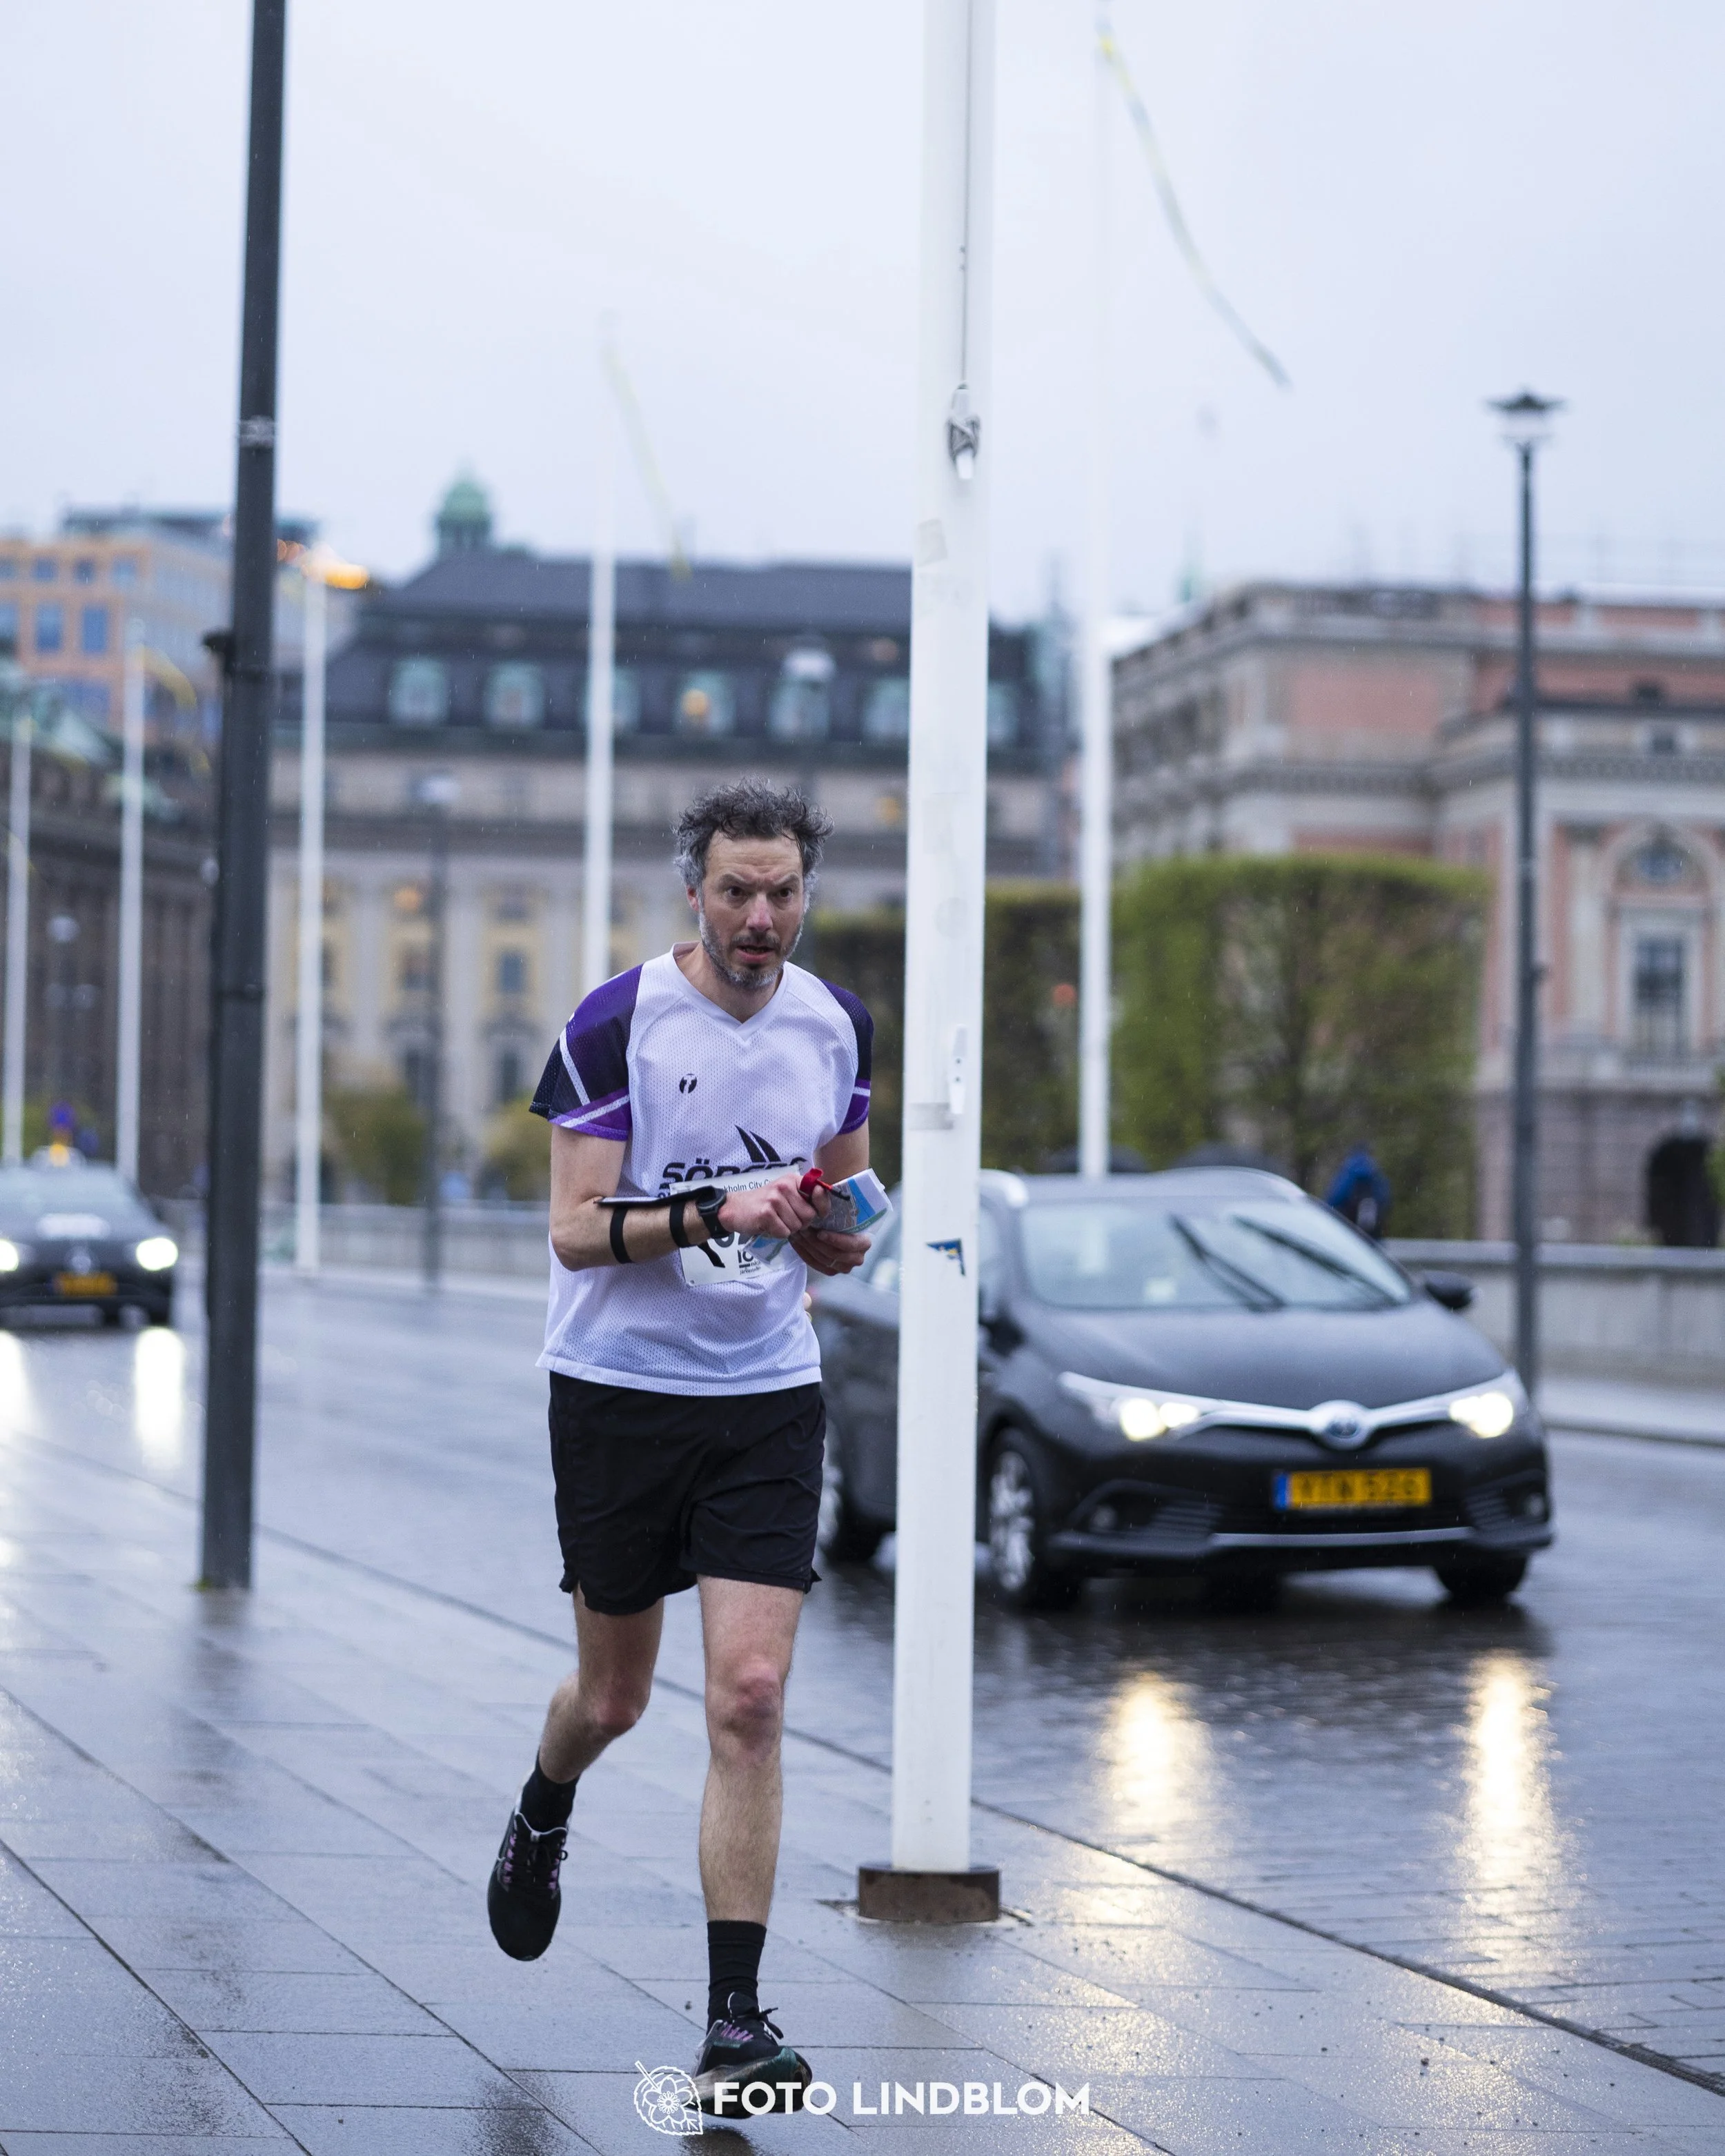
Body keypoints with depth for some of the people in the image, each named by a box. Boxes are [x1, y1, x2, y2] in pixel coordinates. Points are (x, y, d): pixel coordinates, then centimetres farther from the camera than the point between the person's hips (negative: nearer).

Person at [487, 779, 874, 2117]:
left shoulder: (838, 1025, 3)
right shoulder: (615, 1025, -10)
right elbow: (577, 1231, -12)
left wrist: (838, 1232, -7)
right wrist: (714, 1214, -27)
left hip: (769, 1395, 2)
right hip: (620, 1390, -2)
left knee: (749, 1694, -10)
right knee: (614, 1697, 12)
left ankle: (735, 2022, -7)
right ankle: (543, 1819, 49)